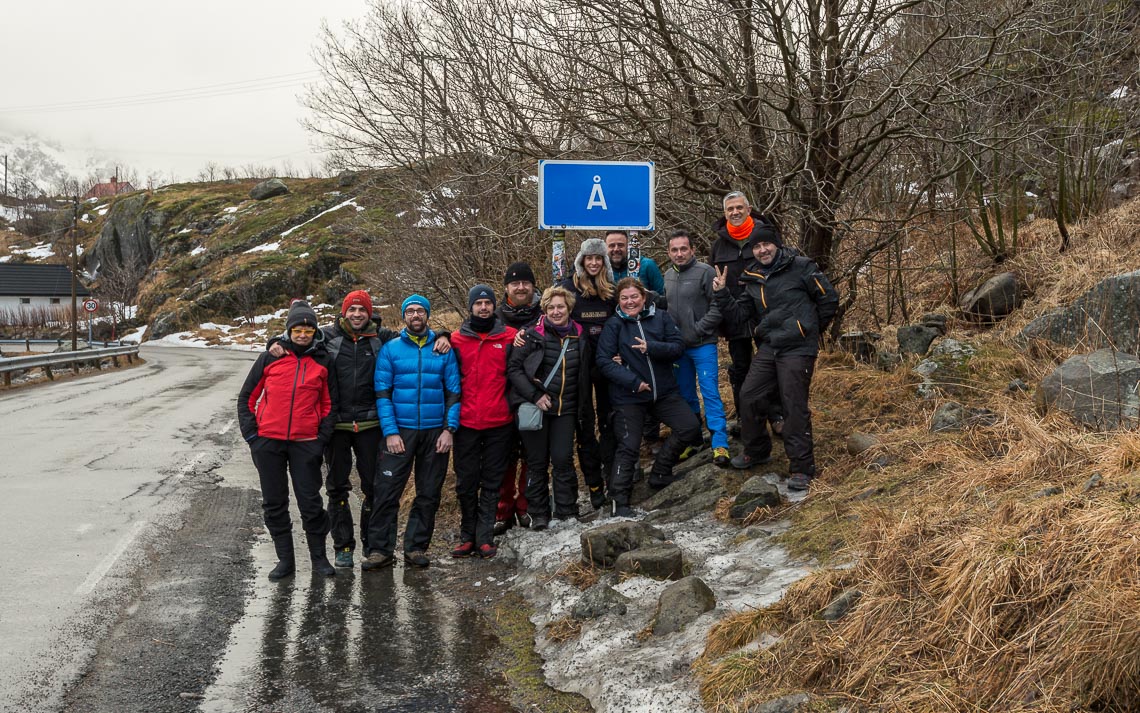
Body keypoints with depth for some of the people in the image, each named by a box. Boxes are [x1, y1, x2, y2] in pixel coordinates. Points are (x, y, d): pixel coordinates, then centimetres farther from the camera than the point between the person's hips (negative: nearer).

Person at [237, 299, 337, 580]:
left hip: (305, 443, -1)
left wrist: (323, 437, 0)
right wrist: (250, 434, 0)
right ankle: (285, 559, 18)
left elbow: (329, 404, 11)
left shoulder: (323, 362, 5)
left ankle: (319, 557, 16)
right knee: (274, 503, 7)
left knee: (310, 502, 2)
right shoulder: (270, 358, 3)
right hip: (268, 442, 1)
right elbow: (247, 396, 8)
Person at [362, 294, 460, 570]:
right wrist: (390, 432, -9)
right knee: (386, 491, -7)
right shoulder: (390, 349, 4)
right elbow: (382, 393, 0)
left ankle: (416, 547, 17)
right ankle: (380, 550, 0)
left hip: (435, 432, 2)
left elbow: (453, 391, 6)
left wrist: (449, 429, -5)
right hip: (400, 430, -1)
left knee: (429, 493, 6)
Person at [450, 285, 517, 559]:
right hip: (466, 422, 1)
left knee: (491, 484, 5)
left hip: (499, 422, -1)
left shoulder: (509, 337, 3)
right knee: (466, 483, 6)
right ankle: (468, 536, 16)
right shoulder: (457, 340, 5)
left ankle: (485, 538, 9)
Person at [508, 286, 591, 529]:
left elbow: (584, 375, 20)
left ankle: (567, 513, 9)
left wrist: (581, 405, 12)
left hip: (565, 409, 2)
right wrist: (535, 396, -14)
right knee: (537, 462, 3)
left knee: (563, 460, -2)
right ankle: (538, 515, 13)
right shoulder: (532, 335, -4)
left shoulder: (579, 338, 9)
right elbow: (513, 367, -7)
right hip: (535, 407, -2)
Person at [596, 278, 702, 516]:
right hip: (629, 397, -3)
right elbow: (603, 360, -10)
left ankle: (660, 473, 9)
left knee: (690, 427, -8)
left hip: (664, 392, 3)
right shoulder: (614, 325, -4)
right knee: (628, 447, -4)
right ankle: (618, 501, 5)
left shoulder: (661, 318, 3)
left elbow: (679, 346, -5)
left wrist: (651, 348, -23)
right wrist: (632, 381, -18)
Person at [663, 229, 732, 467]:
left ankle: (720, 445, -6)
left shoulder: (705, 272, -11)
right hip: (678, 346, 6)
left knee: (711, 394, -8)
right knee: (686, 395, 16)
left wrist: (698, 330, -15)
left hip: (703, 346, -6)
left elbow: (718, 307, -15)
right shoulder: (667, 276, 7)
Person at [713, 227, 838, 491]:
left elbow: (829, 299, -4)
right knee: (749, 397, 5)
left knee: (794, 407, -7)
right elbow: (738, 315, 7)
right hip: (769, 348, 6)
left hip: (798, 350, -6)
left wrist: (812, 330, 5)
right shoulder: (752, 279, 11)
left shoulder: (800, 267, -7)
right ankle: (757, 451, 26)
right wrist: (722, 293, -6)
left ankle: (802, 467, 2)